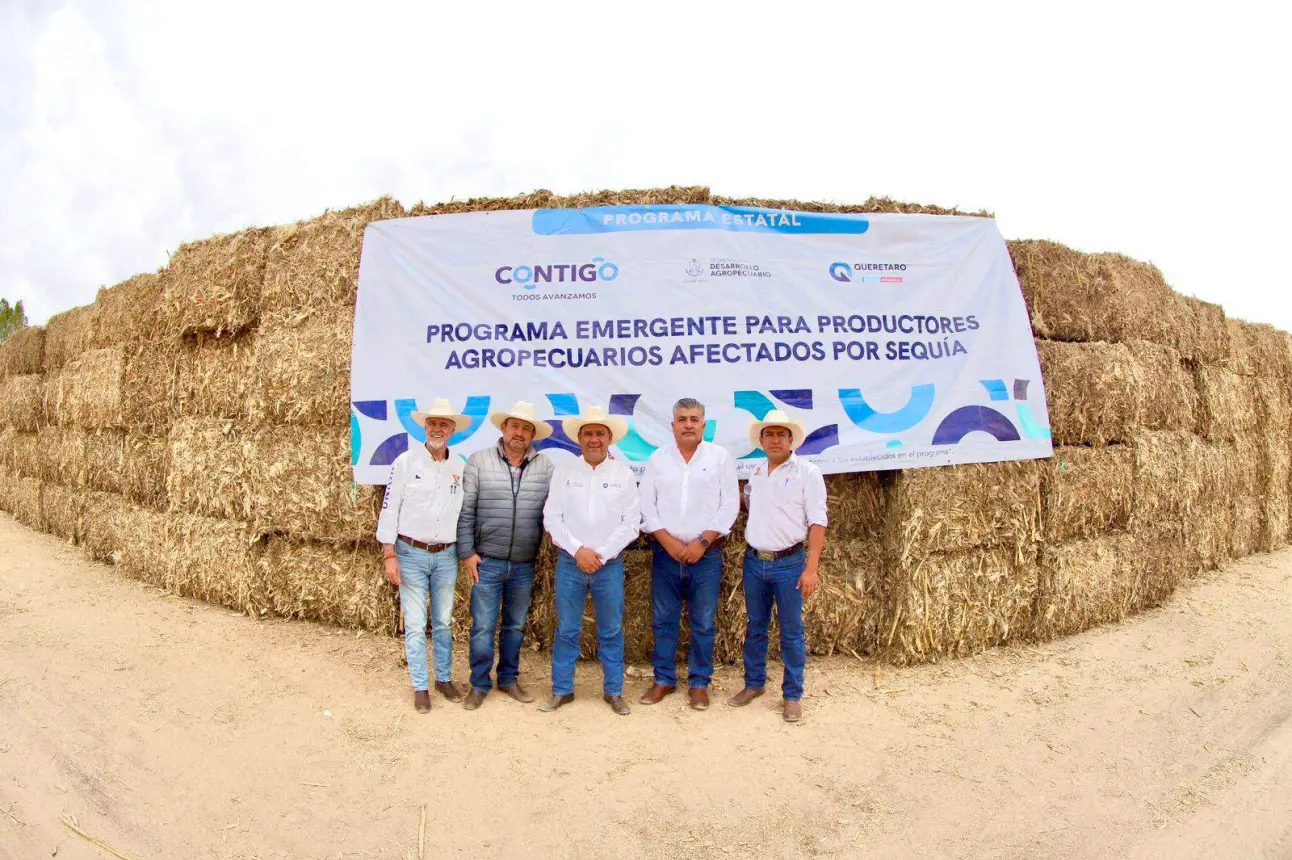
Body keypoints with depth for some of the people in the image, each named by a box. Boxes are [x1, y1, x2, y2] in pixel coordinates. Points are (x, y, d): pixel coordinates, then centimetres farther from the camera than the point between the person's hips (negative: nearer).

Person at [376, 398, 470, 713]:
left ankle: (444, 678, 28)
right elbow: (389, 508, -5)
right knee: (415, 625, 3)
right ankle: (420, 687, 15)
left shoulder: (460, 467, 3)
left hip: (446, 556, 3)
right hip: (411, 554, -3)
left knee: (444, 623, 13)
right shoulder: (406, 461, -5)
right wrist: (390, 555, -8)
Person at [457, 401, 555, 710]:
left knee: (516, 626, 15)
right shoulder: (478, 462, -4)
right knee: (483, 626, 5)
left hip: (524, 565, 2)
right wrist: (467, 552, -5)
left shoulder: (545, 467, 0)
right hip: (487, 562, -2)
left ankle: (508, 678, 32)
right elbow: (465, 511, -3)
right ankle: (479, 684, 22)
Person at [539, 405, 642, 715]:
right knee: (566, 630, 7)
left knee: (611, 631, 8)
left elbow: (631, 522, -2)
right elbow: (552, 518, -1)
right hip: (569, 562, 0)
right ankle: (562, 690, 21)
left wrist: (601, 554, -10)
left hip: (610, 564, 0)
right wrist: (578, 550, -11)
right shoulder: (564, 471, 2)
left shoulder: (624, 474, 1)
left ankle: (613, 691, 21)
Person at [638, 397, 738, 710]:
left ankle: (699, 683, 19)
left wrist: (702, 542, -10)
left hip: (706, 553, -1)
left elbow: (729, 505, -3)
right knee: (663, 621, 8)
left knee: (703, 624, 5)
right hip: (665, 552, 2)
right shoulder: (658, 458, 6)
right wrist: (669, 542, -8)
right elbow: (647, 505, 3)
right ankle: (664, 679, 22)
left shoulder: (720, 457, 2)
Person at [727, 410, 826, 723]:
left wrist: (811, 568, -17)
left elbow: (817, 522, -11)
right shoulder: (756, 474, 10)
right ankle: (754, 684, 29)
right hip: (754, 561, 5)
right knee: (755, 627, 14)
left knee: (791, 632, 4)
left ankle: (792, 695, 16)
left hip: (789, 564, -5)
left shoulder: (807, 473, -6)